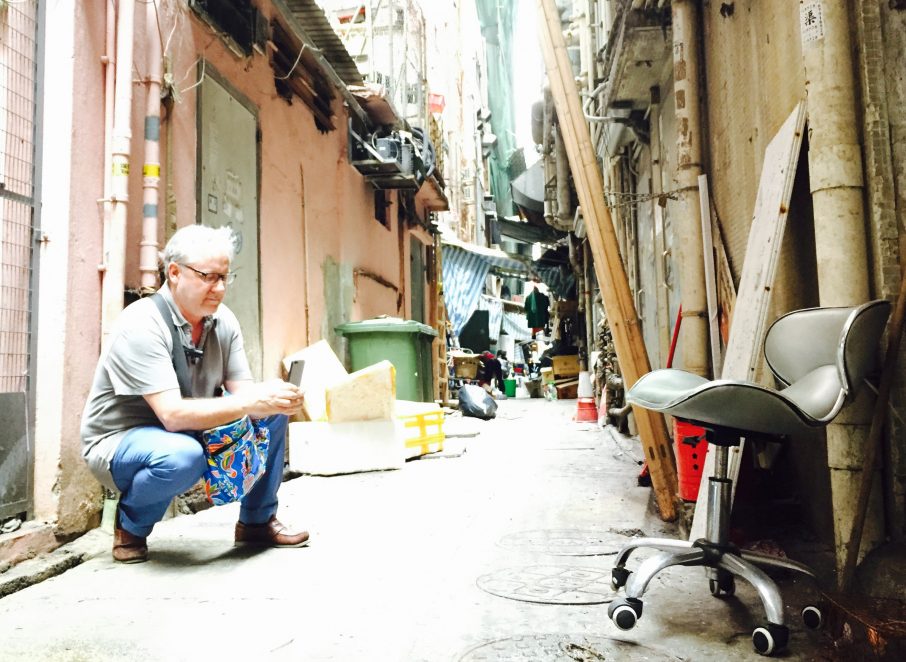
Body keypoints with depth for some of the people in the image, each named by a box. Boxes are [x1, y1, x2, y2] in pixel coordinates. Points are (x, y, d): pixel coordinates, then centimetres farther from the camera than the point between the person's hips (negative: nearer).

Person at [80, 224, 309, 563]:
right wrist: (251, 402, -41)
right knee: (182, 456, -39)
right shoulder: (142, 325, -26)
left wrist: (272, 397, -32)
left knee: (271, 411, -9)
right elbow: (173, 414, -34)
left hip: (191, 433, 7)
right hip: (118, 443, -6)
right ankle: (130, 526, -4)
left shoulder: (223, 321, -5)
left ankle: (257, 521, 5)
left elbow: (242, 391, -9)